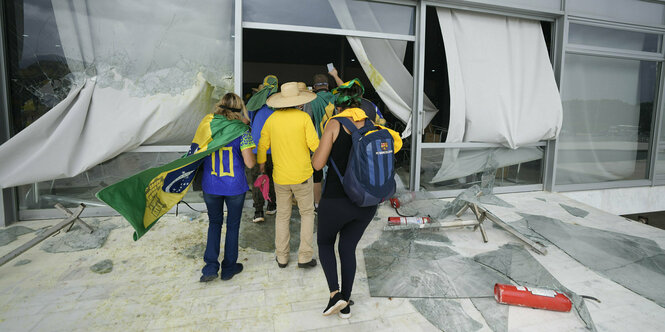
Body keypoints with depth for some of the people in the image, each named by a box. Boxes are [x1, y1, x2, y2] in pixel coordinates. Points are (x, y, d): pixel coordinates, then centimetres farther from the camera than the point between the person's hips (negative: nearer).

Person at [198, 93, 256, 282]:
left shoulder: (208, 124, -2)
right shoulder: (242, 130, -11)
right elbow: (249, 163, -15)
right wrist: (256, 158, 5)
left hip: (210, 185, 3)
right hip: (235, 187, -2)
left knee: (214, 223, 20)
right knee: (233, 225, 14)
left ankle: (211, 267, 15)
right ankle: (229, 268, 26)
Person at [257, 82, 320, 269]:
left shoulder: (272, 119, -1)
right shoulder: (303, 117, -10)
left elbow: (263, 145, 5)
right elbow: (314, 145, -14)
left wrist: (261, 163, 24)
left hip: (280, 176, 3)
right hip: (302, 176, -2)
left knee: (282, 215, 16)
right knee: (307, 213, 13)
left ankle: (282, 257, 23)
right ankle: (305, 257, 13)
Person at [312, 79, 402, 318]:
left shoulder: (335, 124, -8)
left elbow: (318, 164, -10)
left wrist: (318, 149, 10)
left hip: (336, 200, -4)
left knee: (325, 242, 24)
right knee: (348, 248, 23)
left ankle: (335, 293, 11)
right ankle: (345, 304, 32)